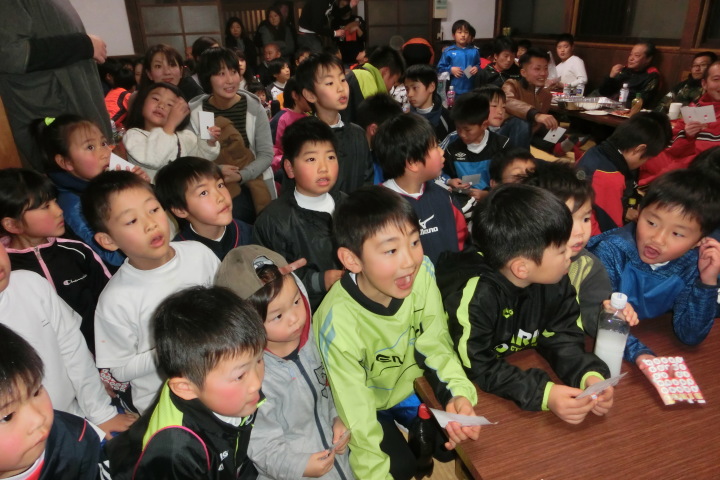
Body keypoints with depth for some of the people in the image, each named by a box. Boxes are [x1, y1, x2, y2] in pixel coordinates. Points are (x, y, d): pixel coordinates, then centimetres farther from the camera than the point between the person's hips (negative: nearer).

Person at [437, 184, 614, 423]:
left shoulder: (555, 281, -13)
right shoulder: (475, 295, -31)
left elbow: (562, 339, -7)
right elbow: (477, 368, -29)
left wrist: (589, 375, -26)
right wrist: (544, 393, -38)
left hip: (527, 372, 5)